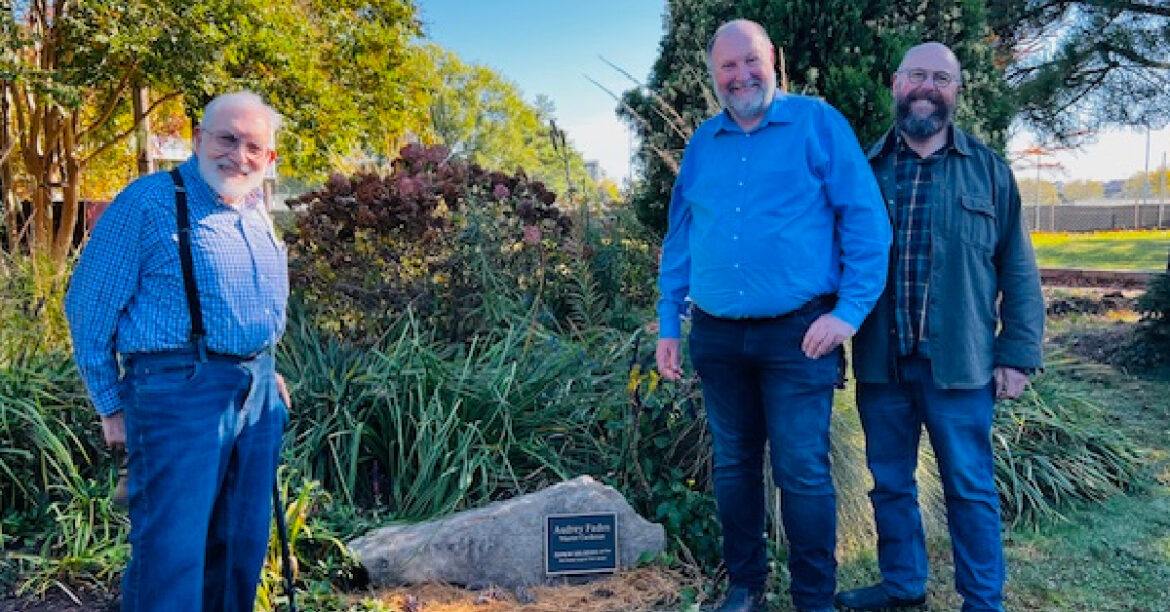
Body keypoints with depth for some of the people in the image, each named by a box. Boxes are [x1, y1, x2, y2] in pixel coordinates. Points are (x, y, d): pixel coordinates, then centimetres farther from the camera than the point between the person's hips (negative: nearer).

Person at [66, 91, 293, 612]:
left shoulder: (256, 213, 13)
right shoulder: (149, 202, -8)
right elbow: (88, 305, -7)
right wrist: (111, 406, -5)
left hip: (258, 395, 7)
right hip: (181, 393, -7)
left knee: (241, 550, 14)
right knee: (172, 555, -5)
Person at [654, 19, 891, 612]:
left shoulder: (818, 123, -1)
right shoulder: (702, 143, 12)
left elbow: (865, 221, -6)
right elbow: (679, 239, 15)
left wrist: (849, 311, -14)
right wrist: (667, 323, 10)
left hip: (798, 334, -4)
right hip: (716, 336, 5)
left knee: (803, 473, -1)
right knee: (733, 466, 13)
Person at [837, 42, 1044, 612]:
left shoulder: (988, 171, 6)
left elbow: (1017, 270, 4)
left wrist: (1017, 354, -3)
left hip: (957, 362, -1)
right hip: (880, 362, 2)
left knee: (970, 487, 7)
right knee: (890, 484, 13)